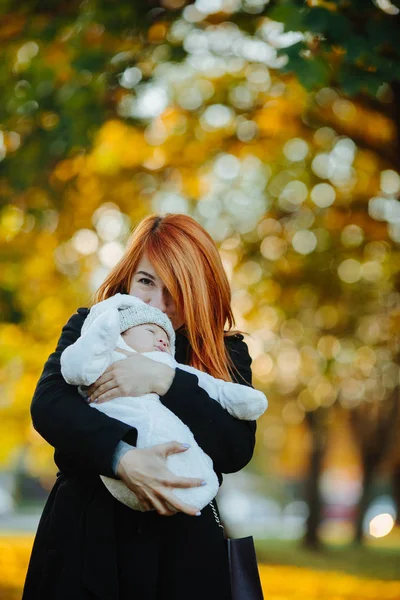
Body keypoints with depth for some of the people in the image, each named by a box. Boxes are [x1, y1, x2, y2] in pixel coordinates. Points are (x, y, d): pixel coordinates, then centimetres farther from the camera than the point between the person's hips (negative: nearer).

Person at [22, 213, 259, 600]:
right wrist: (123, 459, -29)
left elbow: (238, 448, -11)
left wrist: (164, 380, -21)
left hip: (182, 549, 0)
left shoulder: (225, 355, 4)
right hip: (84, 541, 0)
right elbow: (47, 404, -14)